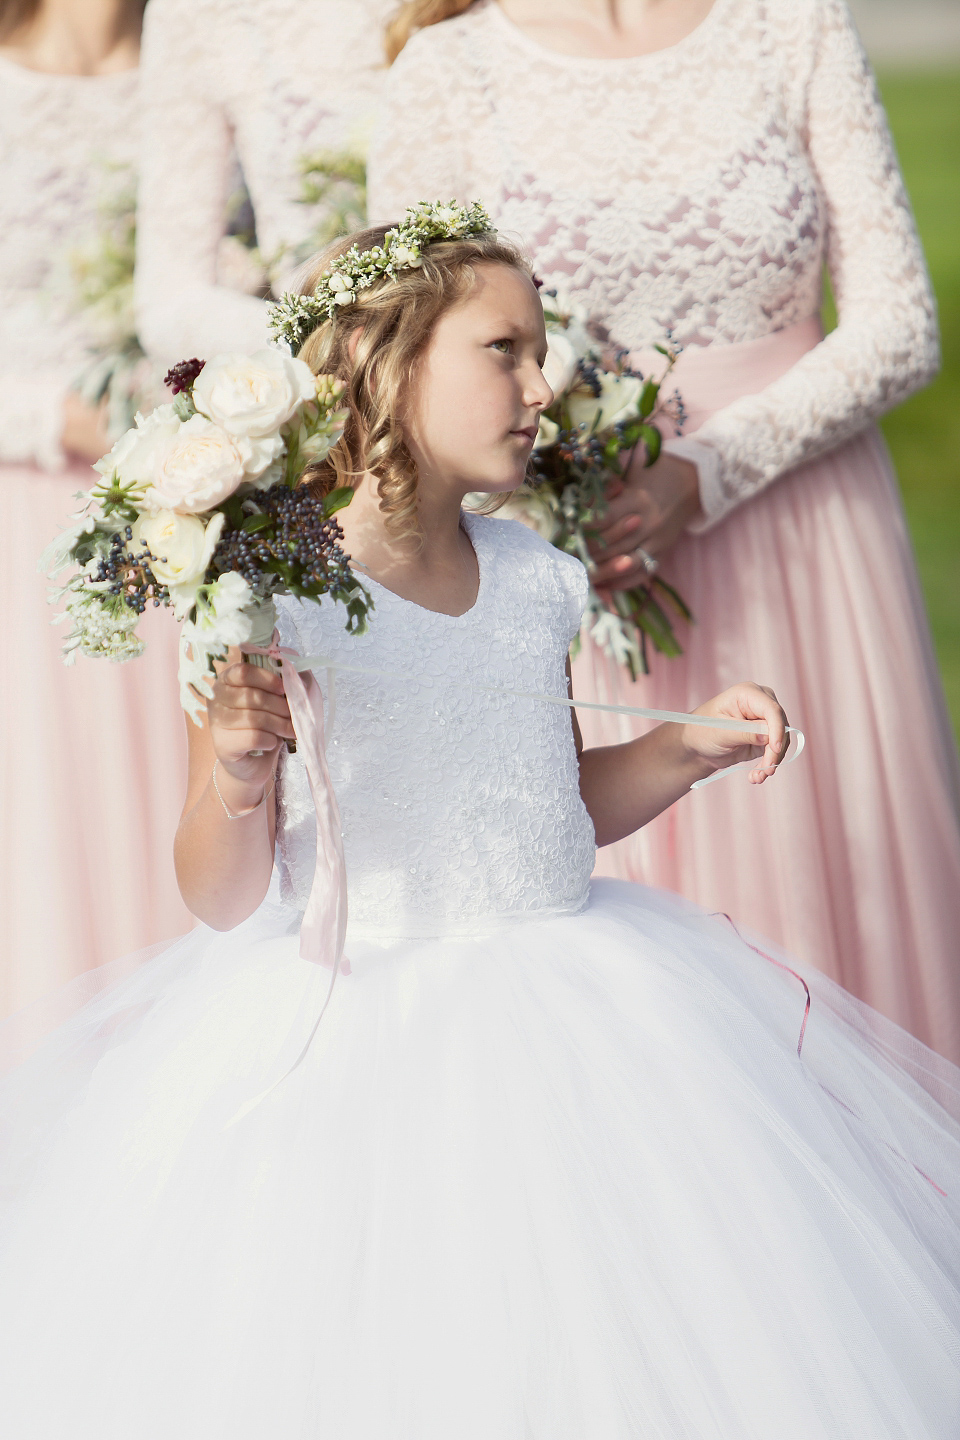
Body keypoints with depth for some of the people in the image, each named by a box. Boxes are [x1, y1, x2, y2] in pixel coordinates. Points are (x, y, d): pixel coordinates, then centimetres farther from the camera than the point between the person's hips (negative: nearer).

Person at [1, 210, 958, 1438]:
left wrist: (685, 750, 6)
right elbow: (223, 900, -10)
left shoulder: (532, 578, 6)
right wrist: (235, 778, -29)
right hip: (354, 1041, -6)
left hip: (564, 1002, 6)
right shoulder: (273, 601, -13)